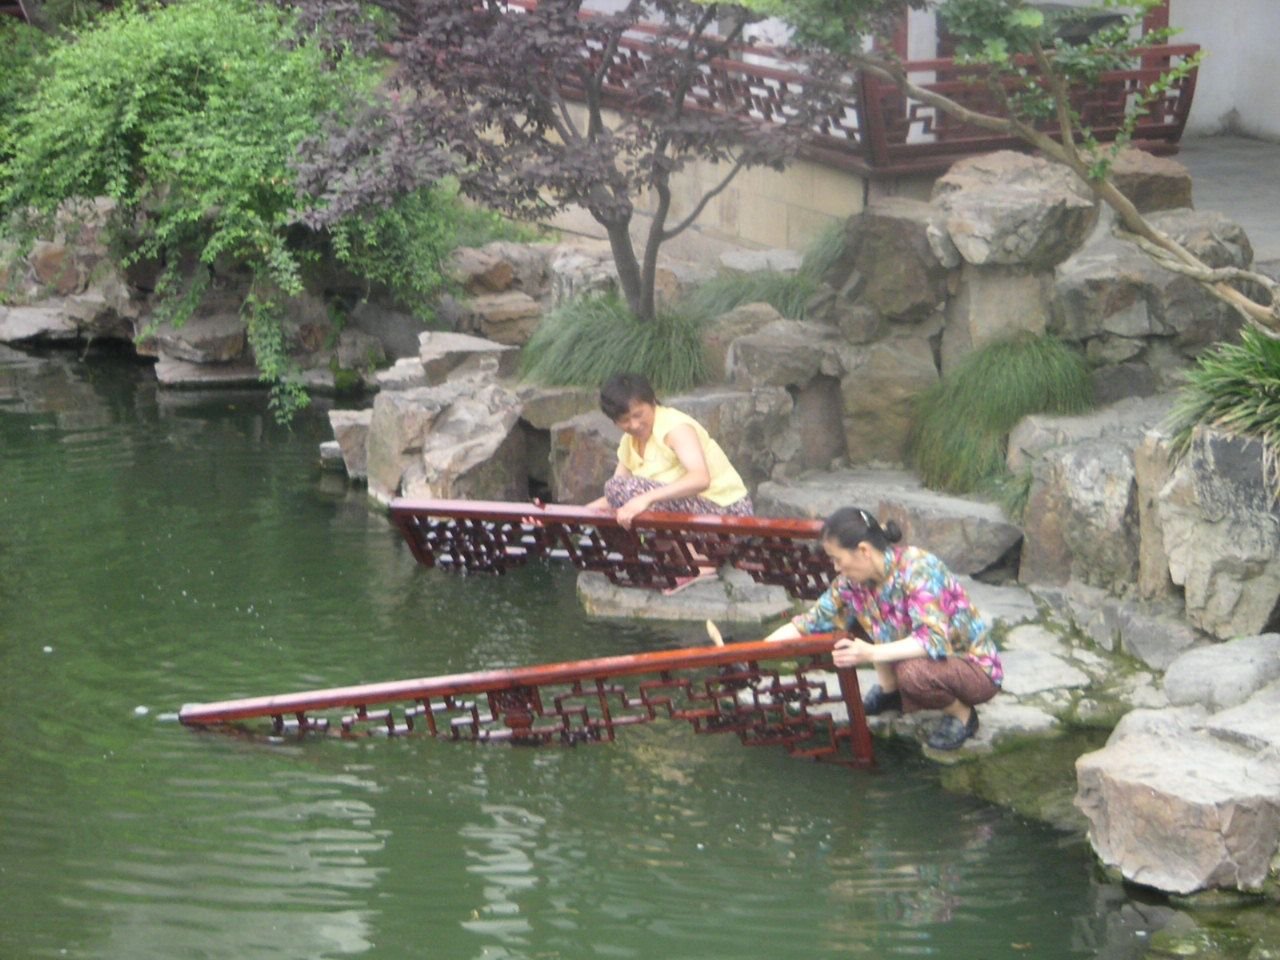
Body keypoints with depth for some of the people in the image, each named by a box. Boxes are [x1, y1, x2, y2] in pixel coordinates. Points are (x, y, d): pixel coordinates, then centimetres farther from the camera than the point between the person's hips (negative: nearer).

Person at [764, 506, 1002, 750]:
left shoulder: (918, 569, -28)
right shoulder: (854, 581, -8)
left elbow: (934, 640, -37)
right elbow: (812, 622, -1)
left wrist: (872, 654, -47)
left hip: (977, 668, -7)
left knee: (911, 672, -35)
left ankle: (962, 714, -7)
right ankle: (890, 692, 12)